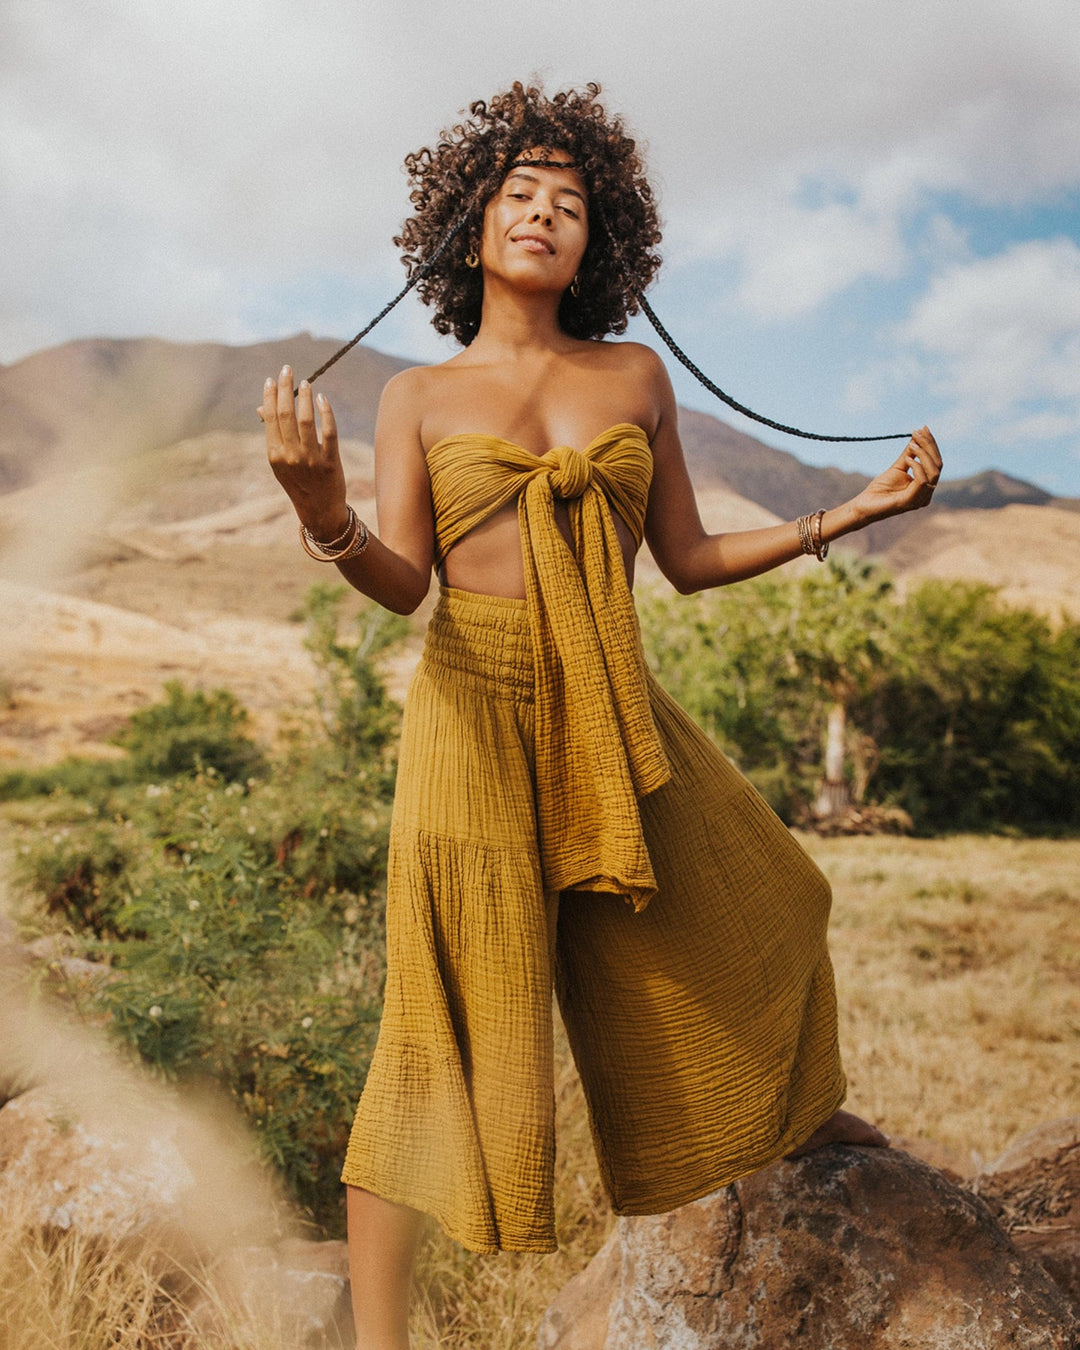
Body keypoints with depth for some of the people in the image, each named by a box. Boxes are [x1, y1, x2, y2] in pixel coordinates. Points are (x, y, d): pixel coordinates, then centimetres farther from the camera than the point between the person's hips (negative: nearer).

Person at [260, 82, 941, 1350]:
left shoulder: (638, 376, 8)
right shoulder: (418, 395, 2)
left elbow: (689, 559, 10)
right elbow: (401, 583, -9)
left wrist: (854, 510, 6)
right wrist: (322, 512, -29)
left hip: (615, 716, 4)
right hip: (478, 712, -4)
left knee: (764, 904, 20)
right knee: (452, 1031, -6)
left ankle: (808, 1109, 53)